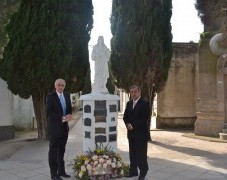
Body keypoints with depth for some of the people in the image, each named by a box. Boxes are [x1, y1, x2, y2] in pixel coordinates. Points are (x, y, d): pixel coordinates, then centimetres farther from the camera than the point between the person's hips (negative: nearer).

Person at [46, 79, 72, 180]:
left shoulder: (67, 95, 10)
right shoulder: (50, 96, -8)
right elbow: (49, 112, -15)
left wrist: (69, 115, -8)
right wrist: (62, 118, -20)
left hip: (64, 126, 6)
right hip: (54, 127, -6)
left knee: (62, 150, 13)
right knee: (53, 150, -2)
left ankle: (61, 171, 22)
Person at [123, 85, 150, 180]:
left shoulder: (145, 103, -7)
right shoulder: (129, 103, 14)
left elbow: (144, 118, -15)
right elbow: (125, 116, 13)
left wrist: (133, 126, -17)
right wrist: (128, 125, -6)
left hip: (141, 133, -6)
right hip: (131, 132, 6)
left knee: (141, 153, -1)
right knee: (132, 153, 11)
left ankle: (143, 172, 8)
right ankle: (133, 171, 20)